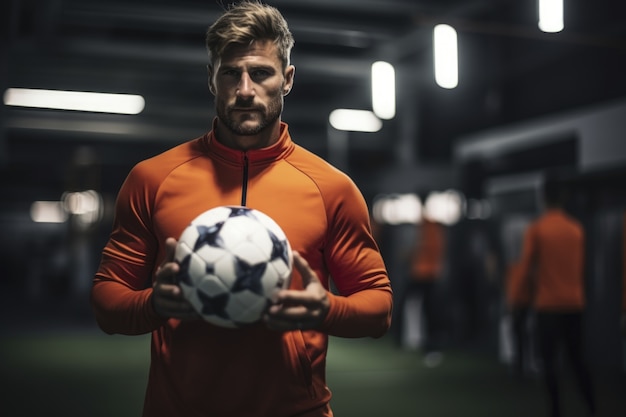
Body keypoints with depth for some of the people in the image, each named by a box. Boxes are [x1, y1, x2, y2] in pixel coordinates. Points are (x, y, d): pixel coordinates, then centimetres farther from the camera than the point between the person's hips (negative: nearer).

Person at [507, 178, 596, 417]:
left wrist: (514, 296, 2)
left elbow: (525, 266, -8)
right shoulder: (577, 228, 6)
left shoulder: (536, 229, -8)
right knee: (577, 358, 13)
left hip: (547, 304, -4)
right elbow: (580, 267, 16)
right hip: (574, 303, 4)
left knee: (550, 360, 1)